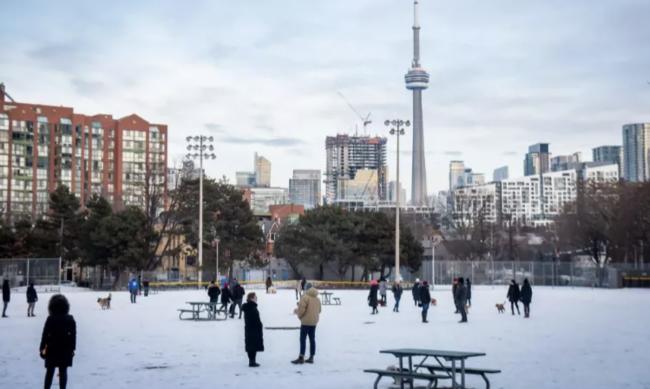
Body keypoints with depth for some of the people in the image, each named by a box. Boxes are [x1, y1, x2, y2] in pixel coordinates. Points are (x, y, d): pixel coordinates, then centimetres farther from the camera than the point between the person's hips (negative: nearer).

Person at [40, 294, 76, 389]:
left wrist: (42, 348, -1)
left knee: (49, 371, 11)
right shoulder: (70, 319, -2)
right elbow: (73, 336, 2)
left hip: (52, 350, -1)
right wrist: (72, 349, 10)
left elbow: (45, 335, -9)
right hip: (66, 350, 1)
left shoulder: (50, 319, -11)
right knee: (63, 371, 7)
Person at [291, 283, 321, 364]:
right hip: (314, 321, 8)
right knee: (312, 339, 10)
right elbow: (319, 310, 18)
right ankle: (311, 357, 13)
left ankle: (301, 358, -8)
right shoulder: (317, 298, 12)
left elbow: (301, 309, -20)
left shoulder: (305, 297, -14)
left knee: (303, 339, -5)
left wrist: (297, 311, 3)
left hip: (306, 321, -8)